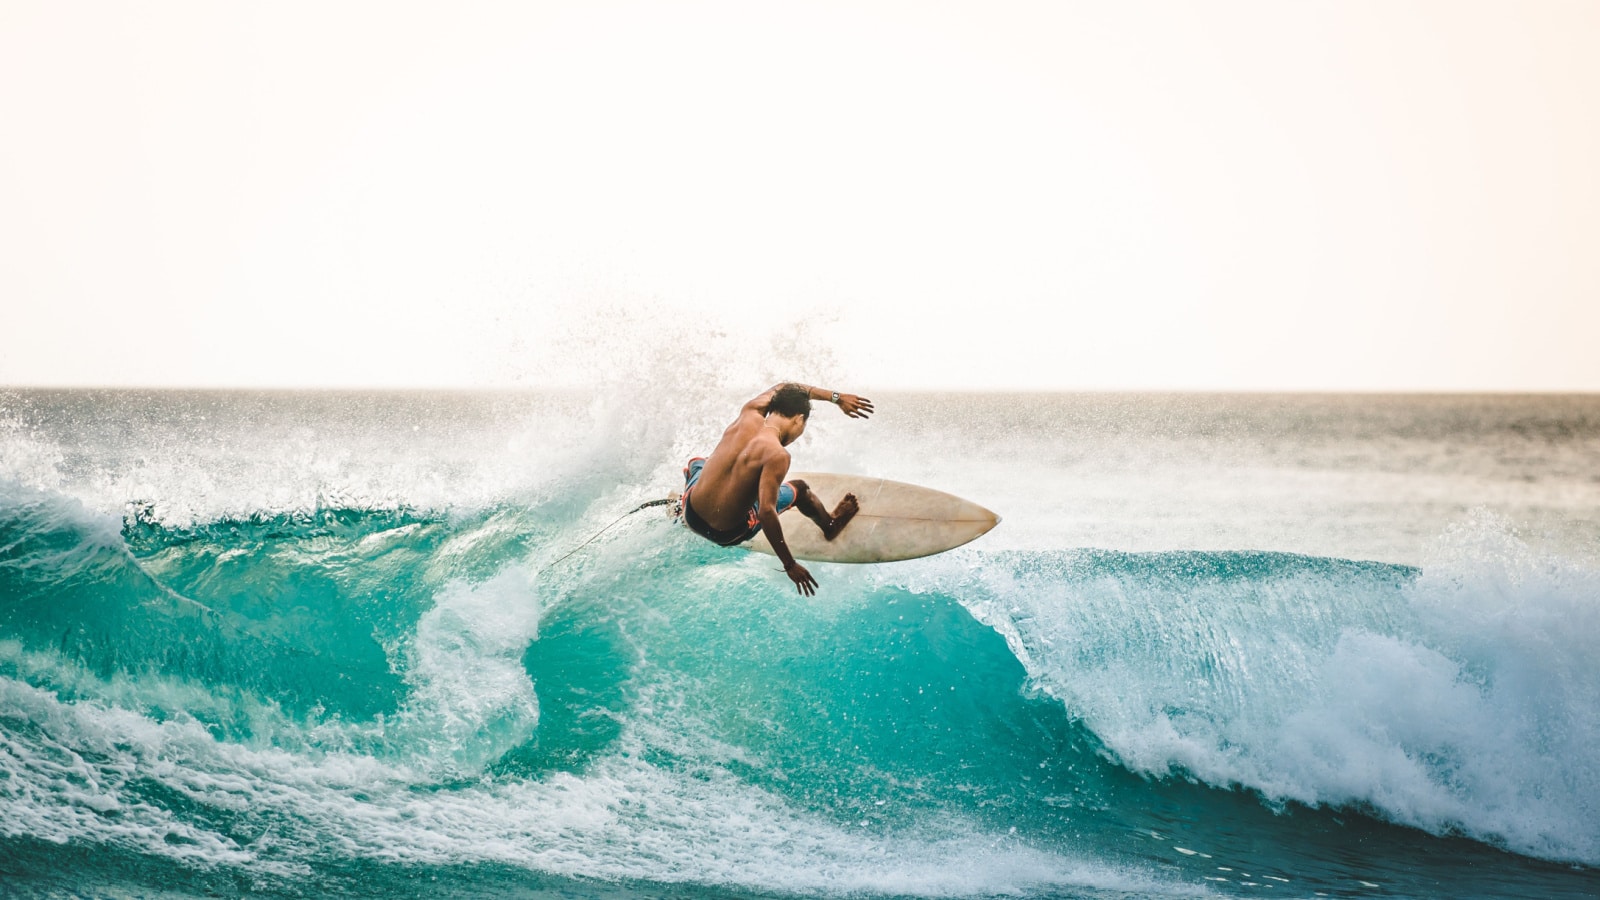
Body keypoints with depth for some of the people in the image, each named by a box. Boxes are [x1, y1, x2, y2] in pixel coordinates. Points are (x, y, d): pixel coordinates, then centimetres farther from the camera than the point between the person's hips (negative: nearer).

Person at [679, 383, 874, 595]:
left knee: (697, 463, 40)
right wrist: (790, 564, -27)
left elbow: (780, 389, 15)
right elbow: (766, 512, -33)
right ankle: (829, 525, 45)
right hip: (727, 535, -5)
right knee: (799, 489, 18)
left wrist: (836, 397, 17)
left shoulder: (749, 413, -6)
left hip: (691, 514, 5)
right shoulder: (777, 455, -26)